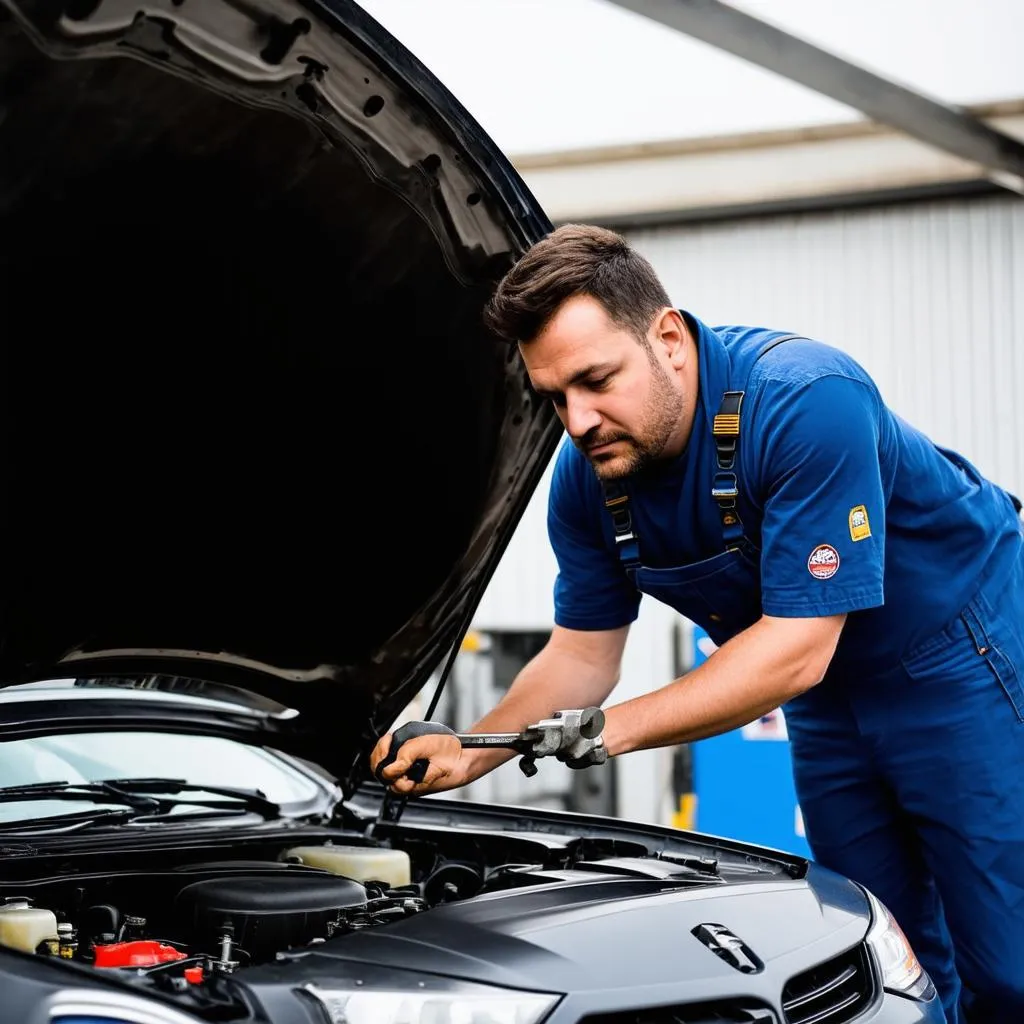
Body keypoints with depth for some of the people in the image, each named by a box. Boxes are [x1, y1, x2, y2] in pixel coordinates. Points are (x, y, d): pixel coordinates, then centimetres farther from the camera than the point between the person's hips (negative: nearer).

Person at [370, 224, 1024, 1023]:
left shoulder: (807, 400, -31)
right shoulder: (587, 477, -9)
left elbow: (795, 648, -31)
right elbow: (582, 656, 1)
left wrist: (612, 732, -32)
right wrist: (465, 755, -14)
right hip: (833, 701, 7)